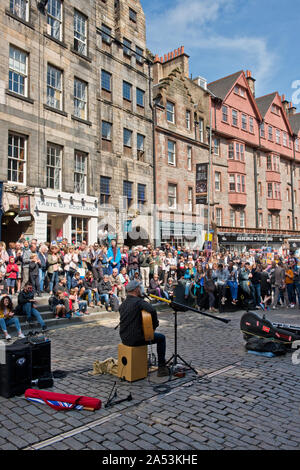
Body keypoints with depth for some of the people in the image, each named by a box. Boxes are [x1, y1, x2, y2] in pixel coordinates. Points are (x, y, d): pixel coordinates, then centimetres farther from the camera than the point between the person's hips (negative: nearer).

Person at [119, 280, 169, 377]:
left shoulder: (123, 304, 9)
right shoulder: (138, 301, -16)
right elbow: (152, 310, -32)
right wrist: (155, 325, -17)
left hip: (124, 338, 8)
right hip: (135, 339, -8)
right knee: (161, 338, 10)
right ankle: (162, 368, 11)